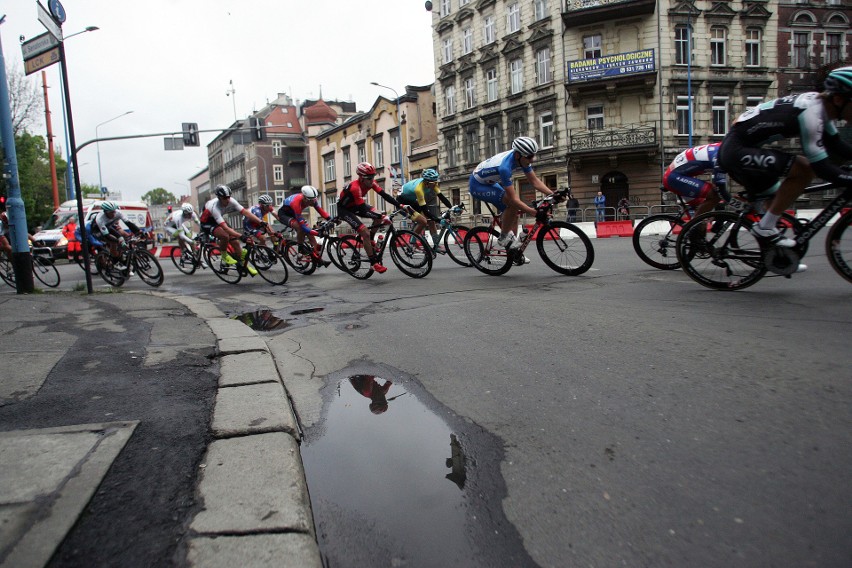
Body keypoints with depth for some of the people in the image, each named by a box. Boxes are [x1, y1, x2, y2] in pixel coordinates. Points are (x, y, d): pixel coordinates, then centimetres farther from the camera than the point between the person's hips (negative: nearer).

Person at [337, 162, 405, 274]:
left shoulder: (371, 183, -15)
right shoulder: (355, 187, -36)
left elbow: (384, 195, -17)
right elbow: (364, 210, -38)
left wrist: (400, 205, -26)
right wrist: (382, 217, -43)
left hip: (355, 205, 8)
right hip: (344, 209, -8)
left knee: (379, 217, -11)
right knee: (365, 232, -21)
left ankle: (369, 241, 9)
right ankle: (374, 263, -13)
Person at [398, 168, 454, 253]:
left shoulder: (431, 183, -18)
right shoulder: (419, 188, -38)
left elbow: (441, 196, -16)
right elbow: (425, 210, -37)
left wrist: (452, 208, -26)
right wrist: (439, 220, -41)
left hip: (413, 201, 8)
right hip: (403, 202, -8)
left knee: (431, 220, -3)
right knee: (423, 221, -21)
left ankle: (436, 245, 3)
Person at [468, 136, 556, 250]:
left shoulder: (521, 158, -14)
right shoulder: (505, 167, -38)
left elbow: (535, 181, -7)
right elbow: (514, 199, -36)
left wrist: (553, 195, -19)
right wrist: (536, 213, -37)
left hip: (490, 183, 9)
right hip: (477, 185, -9)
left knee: (514, 212, 2)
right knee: (513, 204, -27)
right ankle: (504, 237, -8)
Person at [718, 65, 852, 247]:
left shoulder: (819, 103, 8)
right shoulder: (811, 113, -21)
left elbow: (837, 147, 19)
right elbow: (822, 168, -23)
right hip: (737, 152, -10)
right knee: (805, 169, -17)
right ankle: (765, 226, -8)